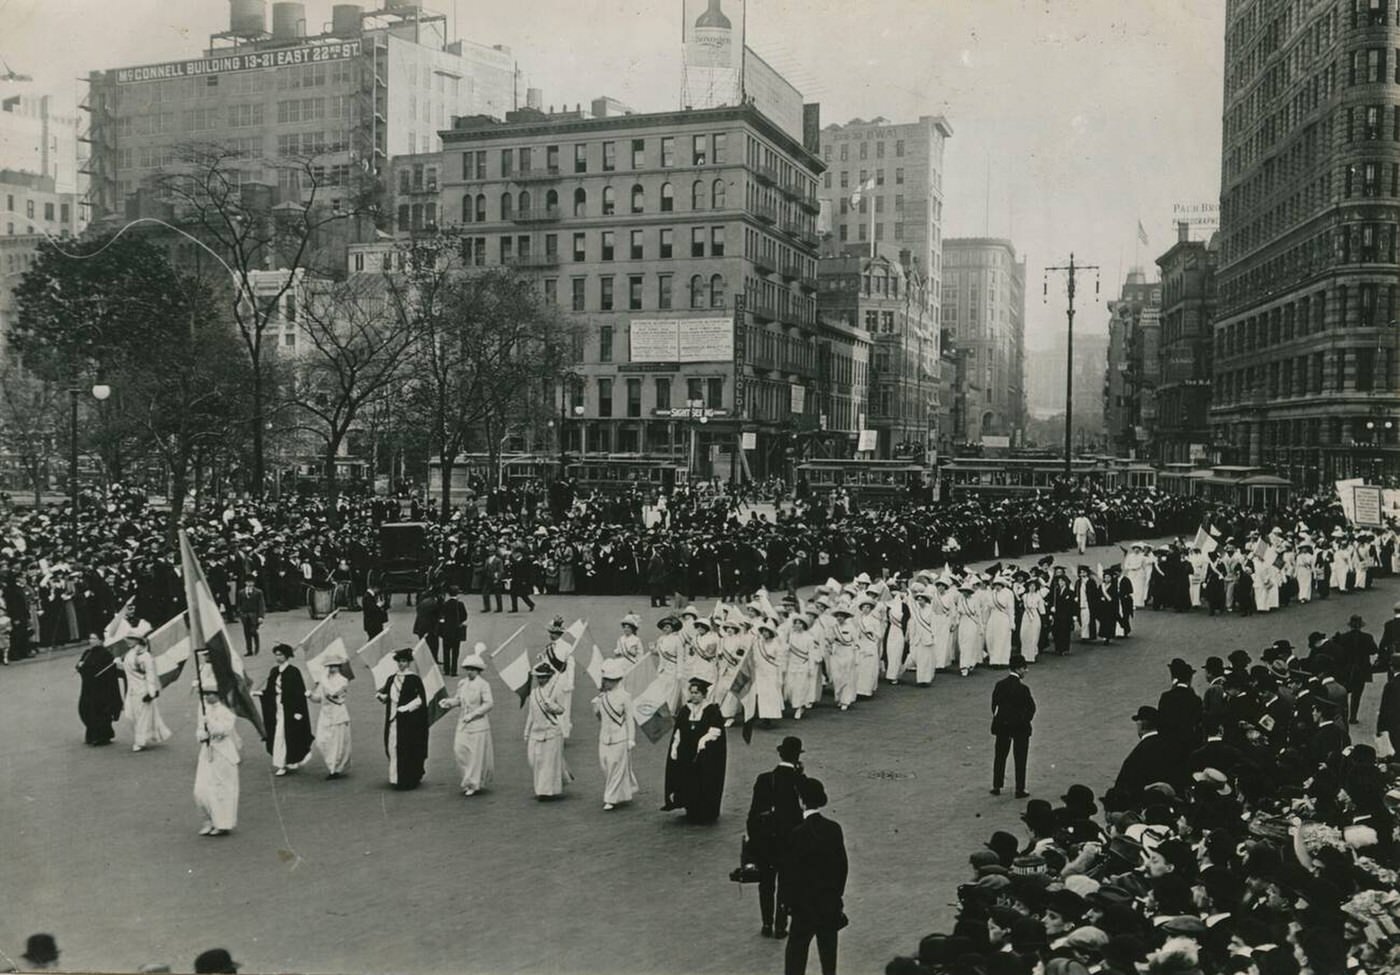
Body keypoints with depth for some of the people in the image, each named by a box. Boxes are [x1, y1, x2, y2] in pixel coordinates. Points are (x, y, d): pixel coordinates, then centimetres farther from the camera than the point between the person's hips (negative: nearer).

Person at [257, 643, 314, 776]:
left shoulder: (293, 672, -12)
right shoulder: (274, 671, 8)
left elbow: (300, 693, -13)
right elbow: (270, 690, 12)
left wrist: (298, 711, -16)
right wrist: (261, 693, -7)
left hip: (289, 709, -6)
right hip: (277, 708, 6)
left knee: (281, 736, -5)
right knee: (277, 735, 9)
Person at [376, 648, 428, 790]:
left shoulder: (414, 679, -6)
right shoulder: (391, 680, 11)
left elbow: (420, 699, -10)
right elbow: (385, 694, 18)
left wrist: (406, 708, -19)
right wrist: (381, 696, -4)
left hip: (409, 721, -5)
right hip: (393, 720, 6)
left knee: (407, 750, -4)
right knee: (392, 748, 3)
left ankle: (409, 780, 4)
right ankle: (396, 778, 13)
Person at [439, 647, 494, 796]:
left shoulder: (483, 685, -11)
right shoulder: (462, 683, 7)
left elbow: (489, 704, -16)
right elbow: (458, 699, 17)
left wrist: (473, 714, -20)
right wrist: (449, 702, -4)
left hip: (478, 723, -5)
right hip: (463, 723, 5)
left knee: (476, 754, 0)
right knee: (459, 749, -1)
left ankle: (474, 785, 12)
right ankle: (470, 779, 18)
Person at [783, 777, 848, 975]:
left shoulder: (798, 834, -19)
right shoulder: (834, 829, -4)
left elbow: (790, 871, -14)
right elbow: (842, 865, 4)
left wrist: (790, 901, -1)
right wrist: (837, 893, 15)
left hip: (806, 903, -5)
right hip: (831, 903, 5)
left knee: (796, 951, 5)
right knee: (828, 949, 17)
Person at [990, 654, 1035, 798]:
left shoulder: (1000, 685, -4)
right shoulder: (1022, 688, -19)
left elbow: (994, 704, 1)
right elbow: (1031, 708, -14)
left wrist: (998, 720, 11)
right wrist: (1025, 720, 4)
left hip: (1002, 725, 4)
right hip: (1020, 727, -4)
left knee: (1000, 756, 17)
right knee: (1020, 759, 8)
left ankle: (997, 786, 21)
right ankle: (1020, 790, 13)